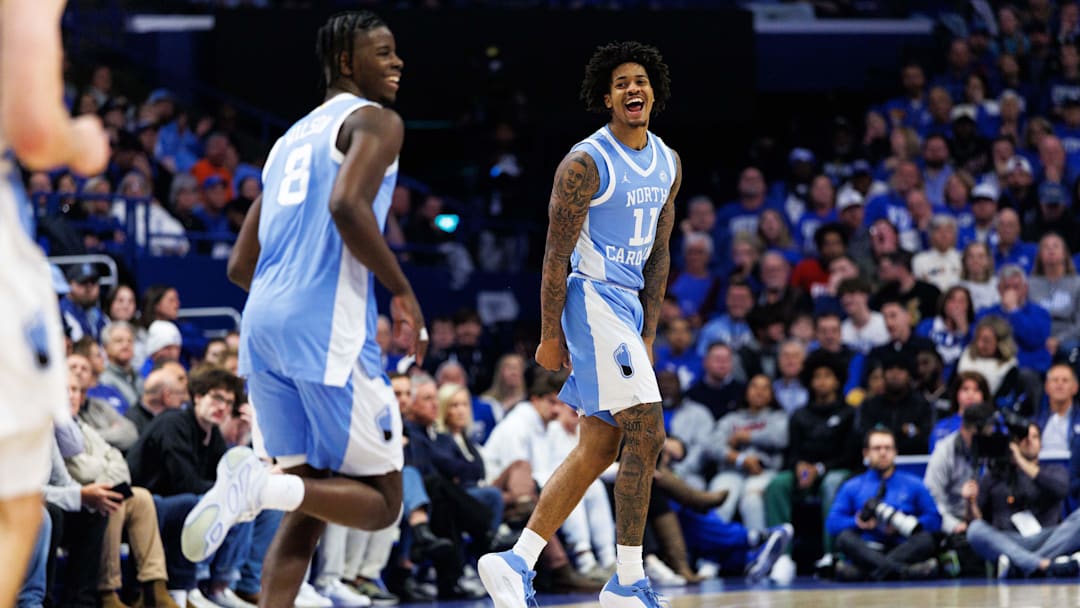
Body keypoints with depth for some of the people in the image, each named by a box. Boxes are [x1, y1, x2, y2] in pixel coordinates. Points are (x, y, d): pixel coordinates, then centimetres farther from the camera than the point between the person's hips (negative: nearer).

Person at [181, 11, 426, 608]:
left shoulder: (291, 139, 26)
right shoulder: (375, 121, 1)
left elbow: (240, 267, 24)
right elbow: (347, 204, -21)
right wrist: (402, 290, -10)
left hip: (264, 325, 8)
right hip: (329, 332, -8)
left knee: (308, 506, 13)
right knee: (380, 501, 0)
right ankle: (258, 484, -24)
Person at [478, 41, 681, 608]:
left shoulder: (668, 164, 10)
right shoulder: (585, 163, -13)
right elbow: (556, 255, -12)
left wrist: (648, 333, 14)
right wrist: (550, 337, -13)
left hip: (626, 306, 9)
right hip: (592, 301, -9)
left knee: (599, 449, 7)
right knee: (646, 435, -11)